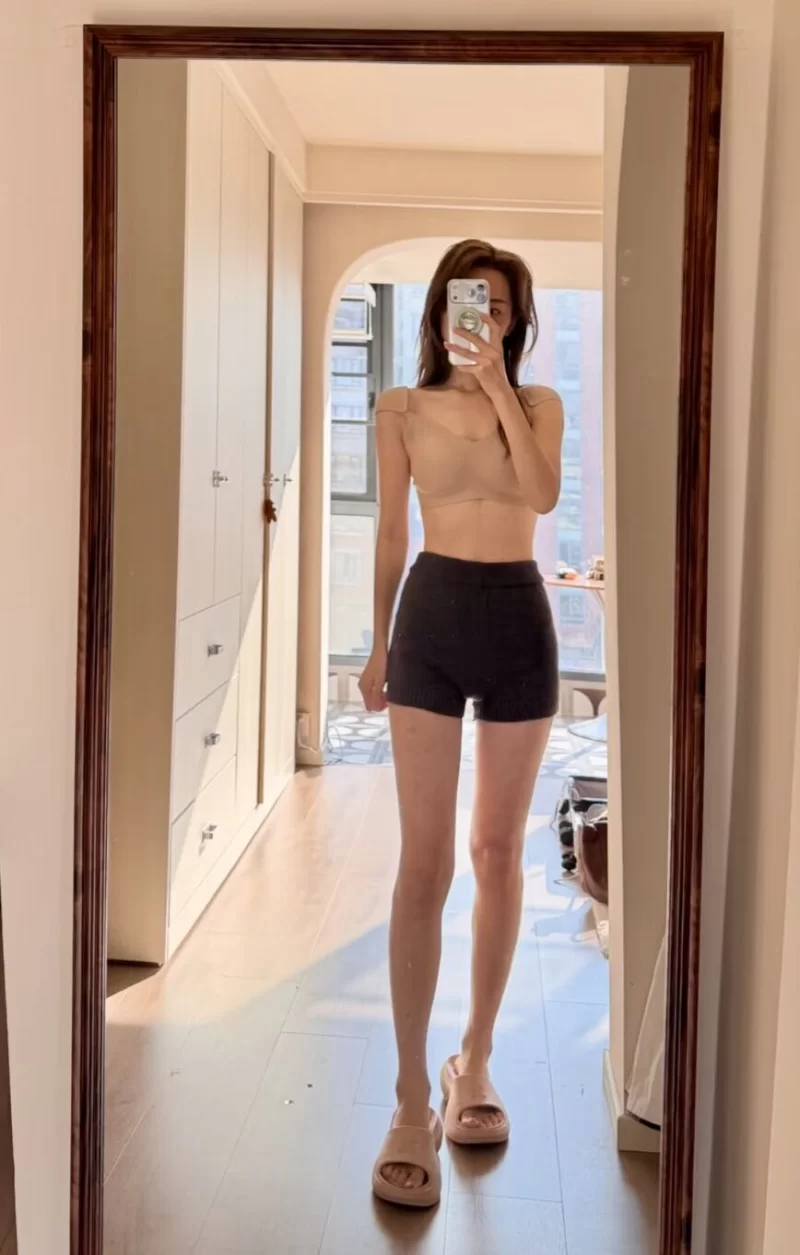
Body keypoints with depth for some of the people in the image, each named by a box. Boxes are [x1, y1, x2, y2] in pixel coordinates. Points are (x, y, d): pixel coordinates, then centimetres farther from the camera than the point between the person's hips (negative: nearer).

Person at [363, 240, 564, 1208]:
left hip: (519, 619, 2)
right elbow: (391, 535, 9)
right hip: (432, 616, -1)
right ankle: (412, 1100, -1)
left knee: (498, 852, 8)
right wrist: (377, 646, 9)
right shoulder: (402, 409, 5)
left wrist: (498, 384, -13)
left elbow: (544, 494, -12)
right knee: (425, 860, -7)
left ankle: (475, 1059, 23)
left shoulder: (540, 403, 8)